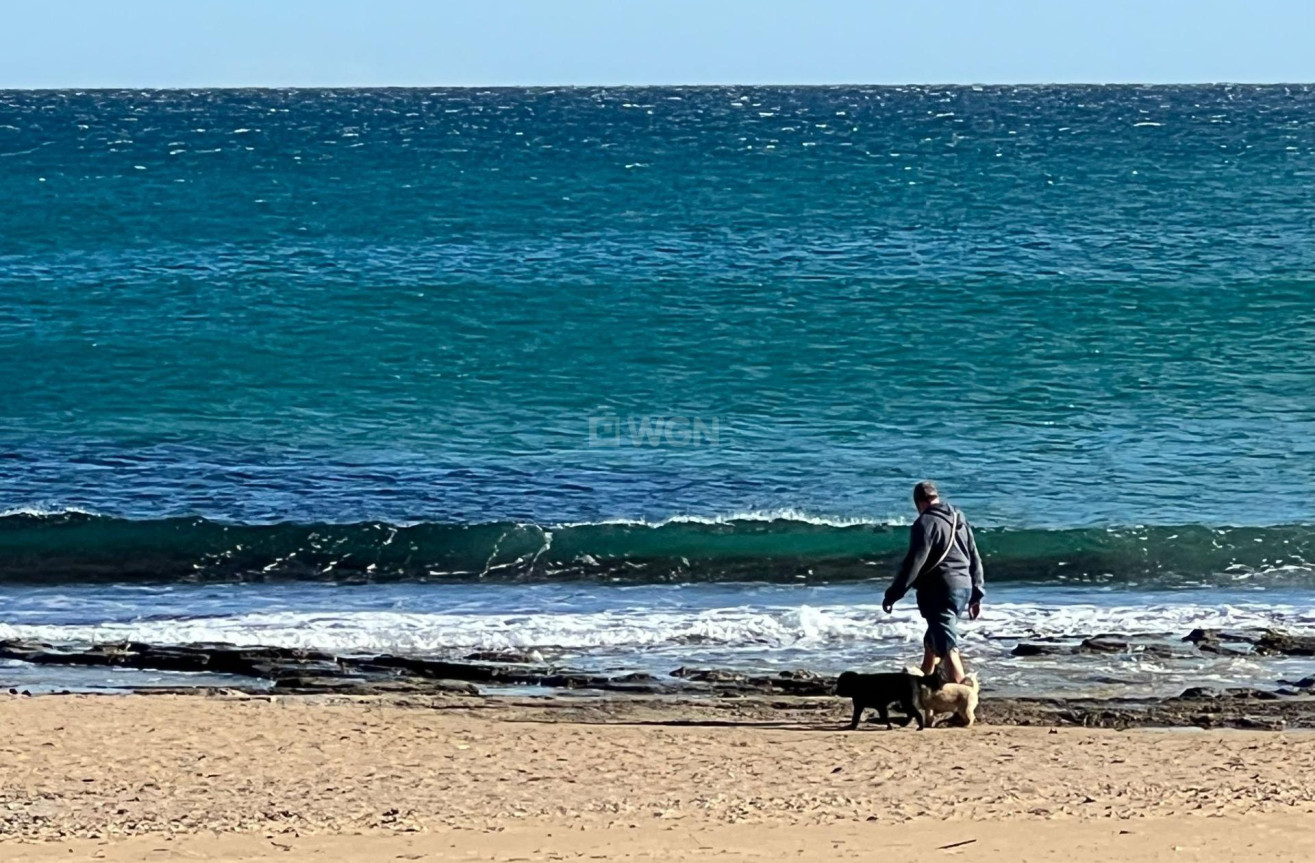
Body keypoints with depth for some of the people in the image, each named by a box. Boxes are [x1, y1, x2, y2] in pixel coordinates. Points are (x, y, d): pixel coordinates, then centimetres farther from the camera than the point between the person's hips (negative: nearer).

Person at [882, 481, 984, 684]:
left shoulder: (926, 523, -12)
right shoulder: (960, 521, 14)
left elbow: (913, 563, -17)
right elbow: (975, 560, 18)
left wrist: (892, 595, -12)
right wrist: (976, 595, 23)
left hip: (939, 591, -9)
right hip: (963, 588, 9)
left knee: (947, 647, -11)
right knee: (933, 640, 25)